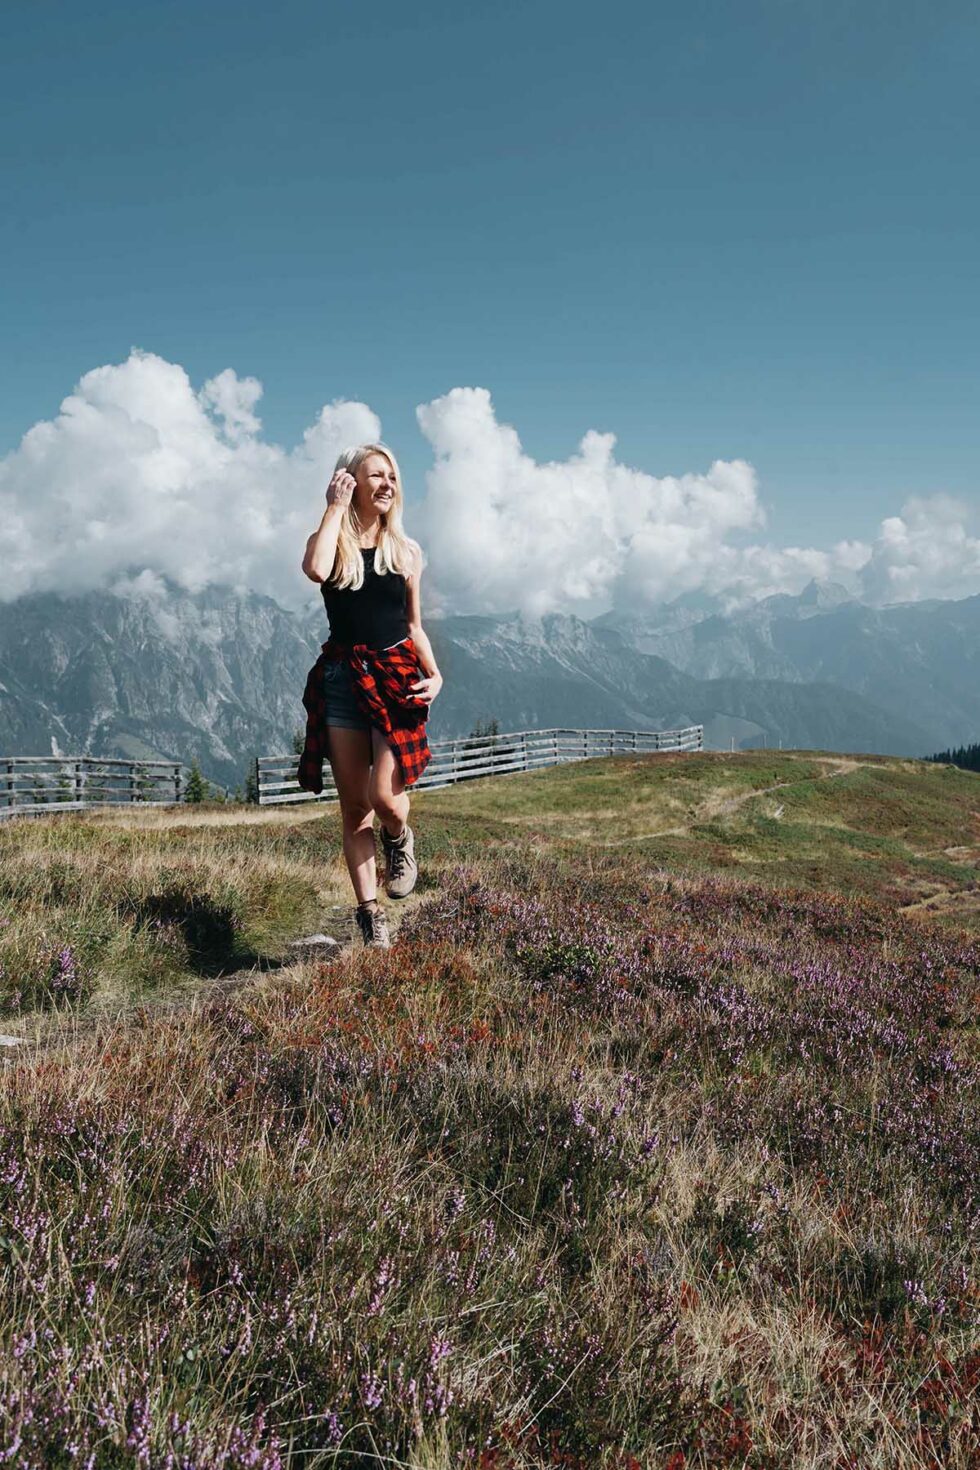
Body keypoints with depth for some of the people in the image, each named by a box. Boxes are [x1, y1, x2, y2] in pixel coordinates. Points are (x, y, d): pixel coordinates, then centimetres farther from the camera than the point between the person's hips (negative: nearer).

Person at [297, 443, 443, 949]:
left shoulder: (406, 550, 12)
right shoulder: (332, 542, 5)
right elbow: (315, 570, -21)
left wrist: (434, 674, -1)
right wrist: (335, 507, -9)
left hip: (397, 677, 0)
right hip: (342, 679, 0)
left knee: (384, 796, -16)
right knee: (353, 806, 1)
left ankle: (399, 839, 21)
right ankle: (369, 912, 11)